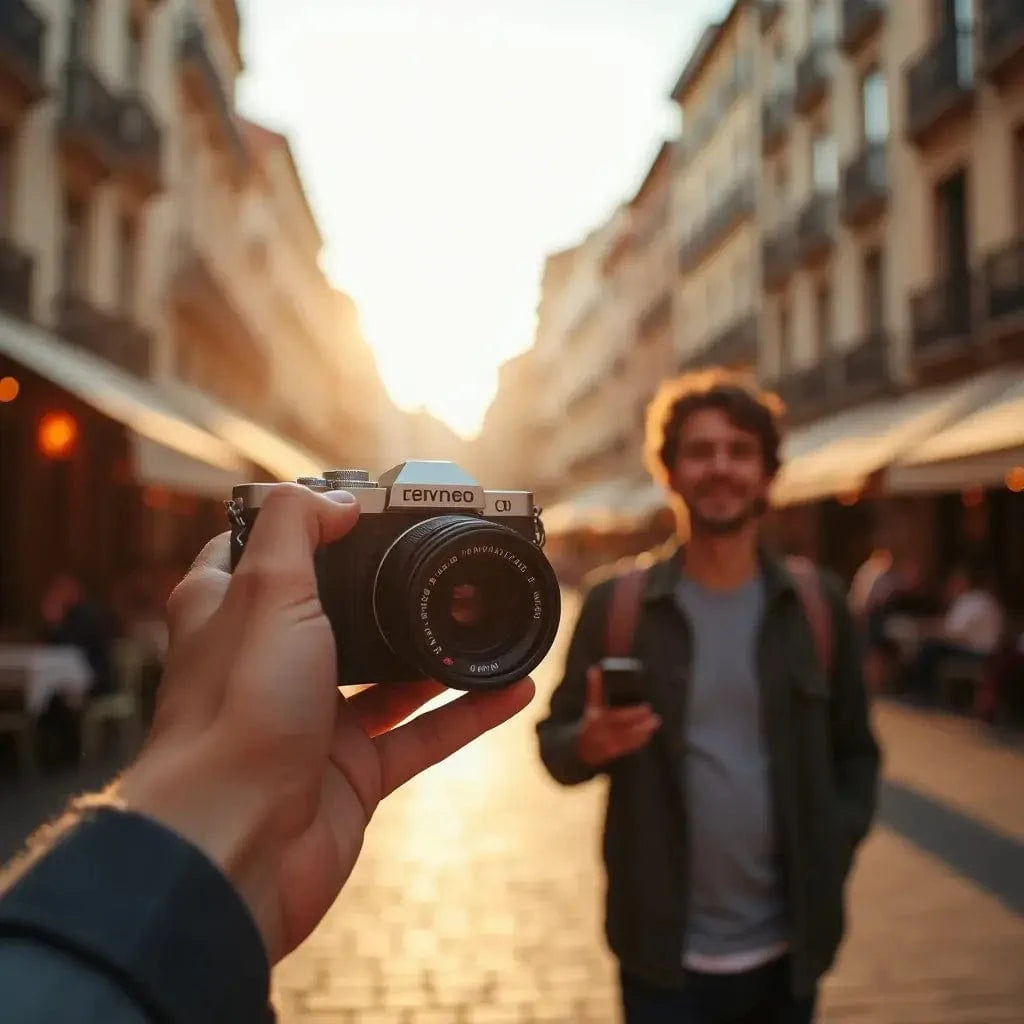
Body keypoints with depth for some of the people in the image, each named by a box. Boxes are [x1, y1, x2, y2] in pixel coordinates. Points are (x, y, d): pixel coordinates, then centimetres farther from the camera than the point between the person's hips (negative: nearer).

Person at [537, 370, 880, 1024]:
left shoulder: (819, 606, -1)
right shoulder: (614, 605, -6)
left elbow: (855, 751, 7)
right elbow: (553, 739, 0)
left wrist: (833, 853, -6)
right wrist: (588, 744, -21)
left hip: (786, 950, 2)